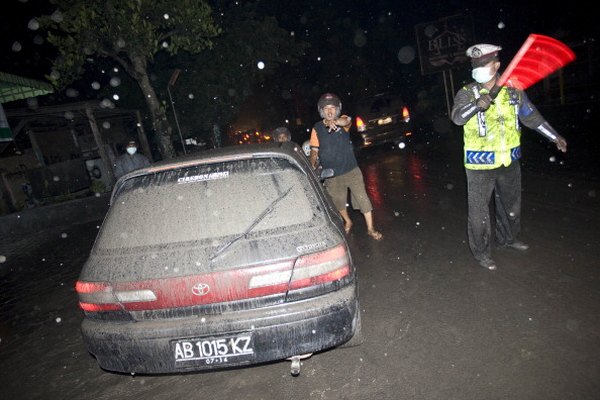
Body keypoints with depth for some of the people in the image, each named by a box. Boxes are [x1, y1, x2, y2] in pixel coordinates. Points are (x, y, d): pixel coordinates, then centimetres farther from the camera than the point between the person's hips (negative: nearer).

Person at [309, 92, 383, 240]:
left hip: (352, 170, -2)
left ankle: (370, 229, 12)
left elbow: (347, 120, -29)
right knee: (338, 203, 17)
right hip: (332, 176, 2)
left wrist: (334, 121, -51)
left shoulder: (343, 121, -3)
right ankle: (347, 222, 44)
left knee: (362, 199, -2)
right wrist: (313, 165, -18)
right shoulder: (317, 129, 0)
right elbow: (314, 151, 2)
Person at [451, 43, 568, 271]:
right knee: (479, 210, 1)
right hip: (480, 163, -4)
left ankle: (507, 238, 42)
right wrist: (476, 105, -45)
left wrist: (554, 136, 20)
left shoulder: (513, 90, 4)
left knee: (511, 204, 20)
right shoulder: (467, 93, -8)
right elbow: (457, 118, -26)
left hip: (509, 161, 5)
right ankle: (481, 252, 16)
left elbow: (531, 116, 15)